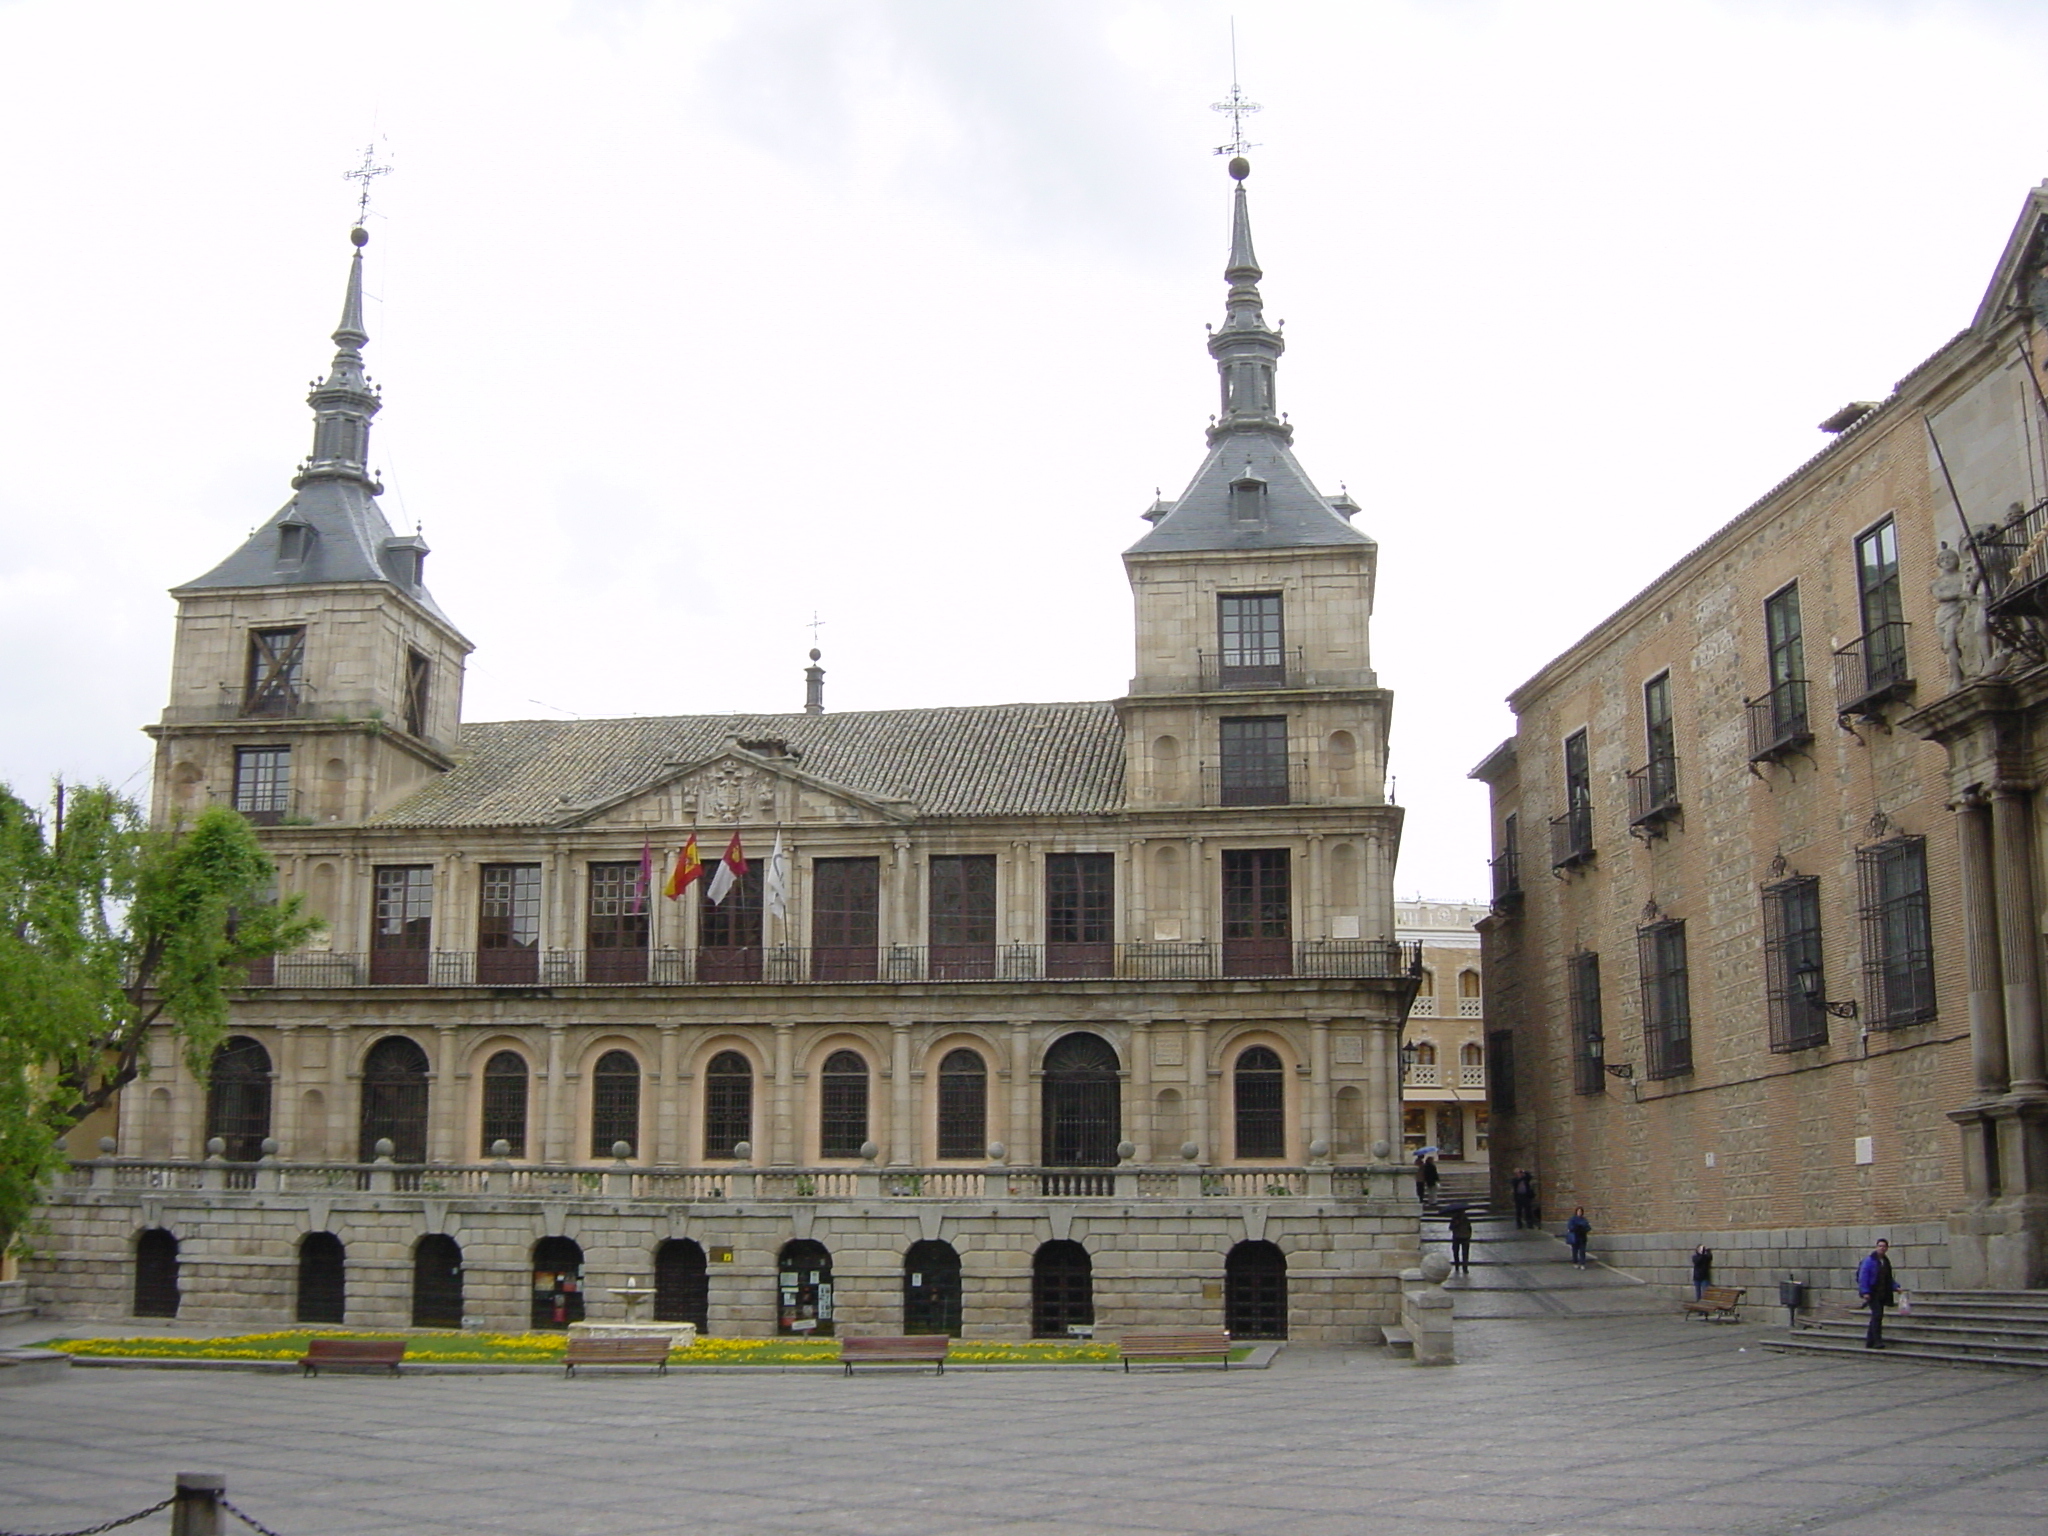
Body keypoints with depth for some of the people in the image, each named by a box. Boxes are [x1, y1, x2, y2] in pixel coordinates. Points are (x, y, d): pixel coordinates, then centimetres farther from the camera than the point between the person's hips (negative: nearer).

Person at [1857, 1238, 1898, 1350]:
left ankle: (1869, 1342, 17)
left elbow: (1889, 1278, 24)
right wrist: (1865, 1292, -20)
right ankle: (1877, 1341, -15)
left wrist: (1895, 1287, 7)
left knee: (1876, 1316, 9)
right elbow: (1863, 1276, -13)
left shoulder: (1886, 1261, 14)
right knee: (1877, 1314, -17)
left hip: (1882, 1294, 8)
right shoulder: (1869, 1260, -9)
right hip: (1872, 1293, -8)